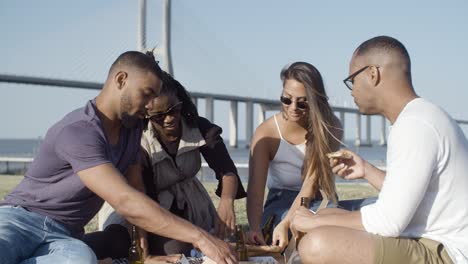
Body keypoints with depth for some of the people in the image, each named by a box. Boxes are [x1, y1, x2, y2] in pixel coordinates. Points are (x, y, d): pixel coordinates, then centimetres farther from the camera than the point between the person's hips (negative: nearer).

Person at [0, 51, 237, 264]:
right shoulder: (79, 132, -21)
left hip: (64, 236, 7)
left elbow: (135, 191, 11)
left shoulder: (131, 128, 7)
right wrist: (199, 237, -31)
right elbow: (126, 202, -30)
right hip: (20, 220, -7)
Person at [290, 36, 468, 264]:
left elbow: (389, 221, -22)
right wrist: (367, 171, 19)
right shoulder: (417, 117, 13)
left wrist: (316, 221, -11)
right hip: (427, 242, 11)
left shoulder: (415, 125, -19)